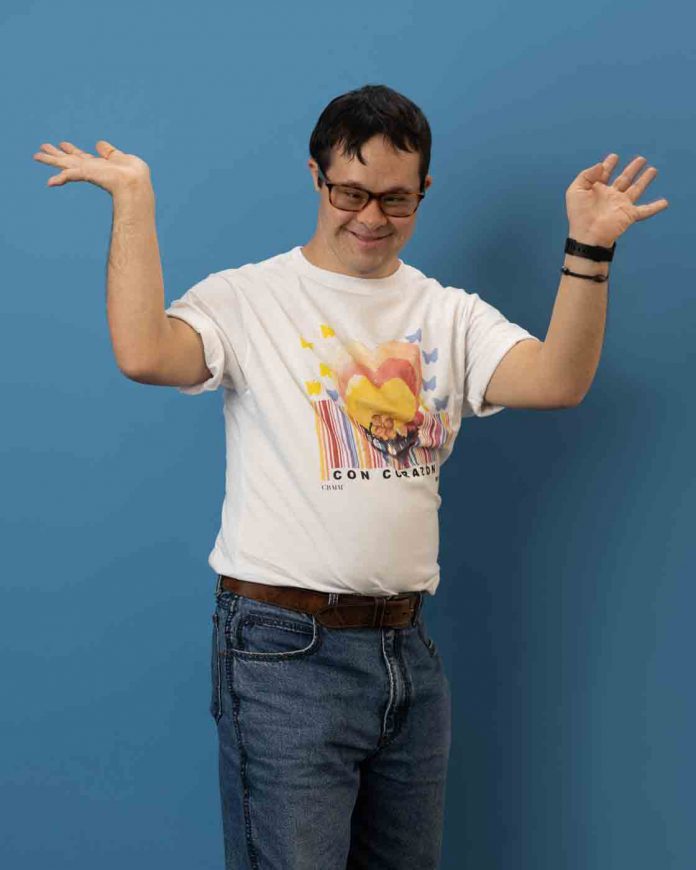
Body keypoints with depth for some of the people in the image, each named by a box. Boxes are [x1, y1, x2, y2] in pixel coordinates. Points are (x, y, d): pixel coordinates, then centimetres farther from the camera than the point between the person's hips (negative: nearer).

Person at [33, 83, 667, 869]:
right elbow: (144, 355, -21)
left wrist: (587, 248, -16)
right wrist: (134, 198, -17)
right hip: (285, 654, -5)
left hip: (408, 653, 5)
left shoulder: (452, 316, 9)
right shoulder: (246, 297, -2)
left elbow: (557, 382, -7)